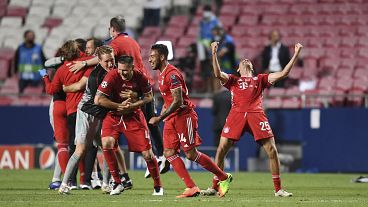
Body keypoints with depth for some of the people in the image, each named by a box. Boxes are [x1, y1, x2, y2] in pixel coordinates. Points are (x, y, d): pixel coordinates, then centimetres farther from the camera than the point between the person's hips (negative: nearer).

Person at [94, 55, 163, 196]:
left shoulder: (141, 78, -13)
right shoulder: (112, 76, -18)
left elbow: (148, 97, 3)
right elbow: (98, 100, -17)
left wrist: (132, 105, -13)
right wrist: (120, 106, -18)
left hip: (134, 116, 1)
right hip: (113, 116, -1)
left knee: (147, 153, -4)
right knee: (107, 144, -25)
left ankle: (157, 186, 17)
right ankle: (117, 183, -11)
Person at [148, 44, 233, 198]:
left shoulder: (172, 74, -18)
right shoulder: (162, 74, 14)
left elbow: (178, 102, -23)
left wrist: (159, 118, -22)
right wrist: (161, 115, 12)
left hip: (184, 115, -10)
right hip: (171, 118, 10)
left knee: (191, 154, -6)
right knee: (169, 152, -1)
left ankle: (224, 178, 9)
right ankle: (191, 188, -3)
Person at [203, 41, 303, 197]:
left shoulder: (260, 80, 26)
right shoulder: (232, 80, 24)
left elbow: (283, 73, 19)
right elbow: (218, 74, 3)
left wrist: (296, 54, 14)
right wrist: (214, 54, -5)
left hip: (256, 114, 1)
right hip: (237, 114, 0)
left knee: (272, 151, -6)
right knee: (221, 150, -6)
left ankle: (278, 189, 3)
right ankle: (214, 187, 5)